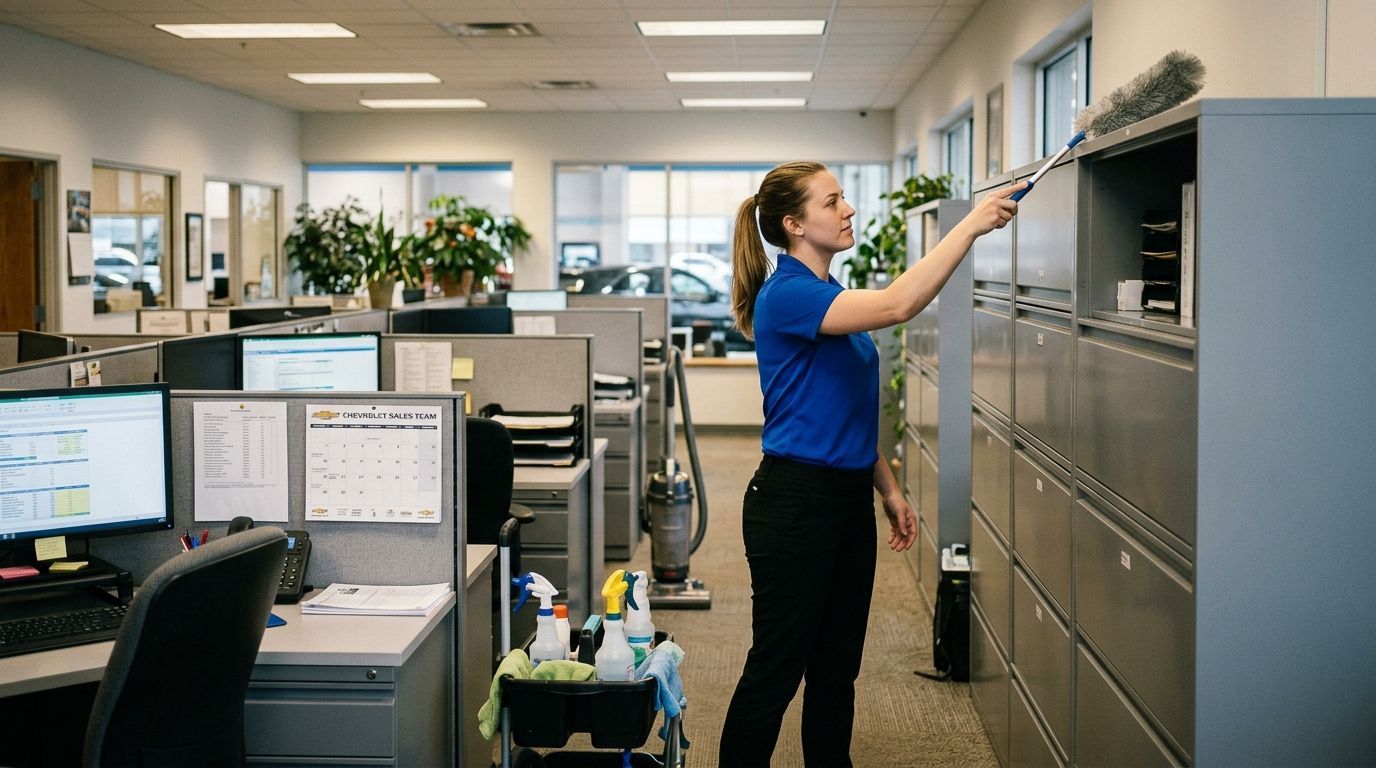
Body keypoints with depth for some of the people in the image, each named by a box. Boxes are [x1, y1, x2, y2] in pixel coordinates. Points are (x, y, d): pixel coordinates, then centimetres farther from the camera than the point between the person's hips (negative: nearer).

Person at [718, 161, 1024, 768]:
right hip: (795, 501, -9)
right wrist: (971, 224, -27)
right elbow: (897, 304, -31)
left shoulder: (830, 297, 13)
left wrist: (887, 488, 16)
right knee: (775, 670, 0)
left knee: (837, 670, 15)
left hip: (848, 500, 9)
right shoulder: (787, 295, -16)